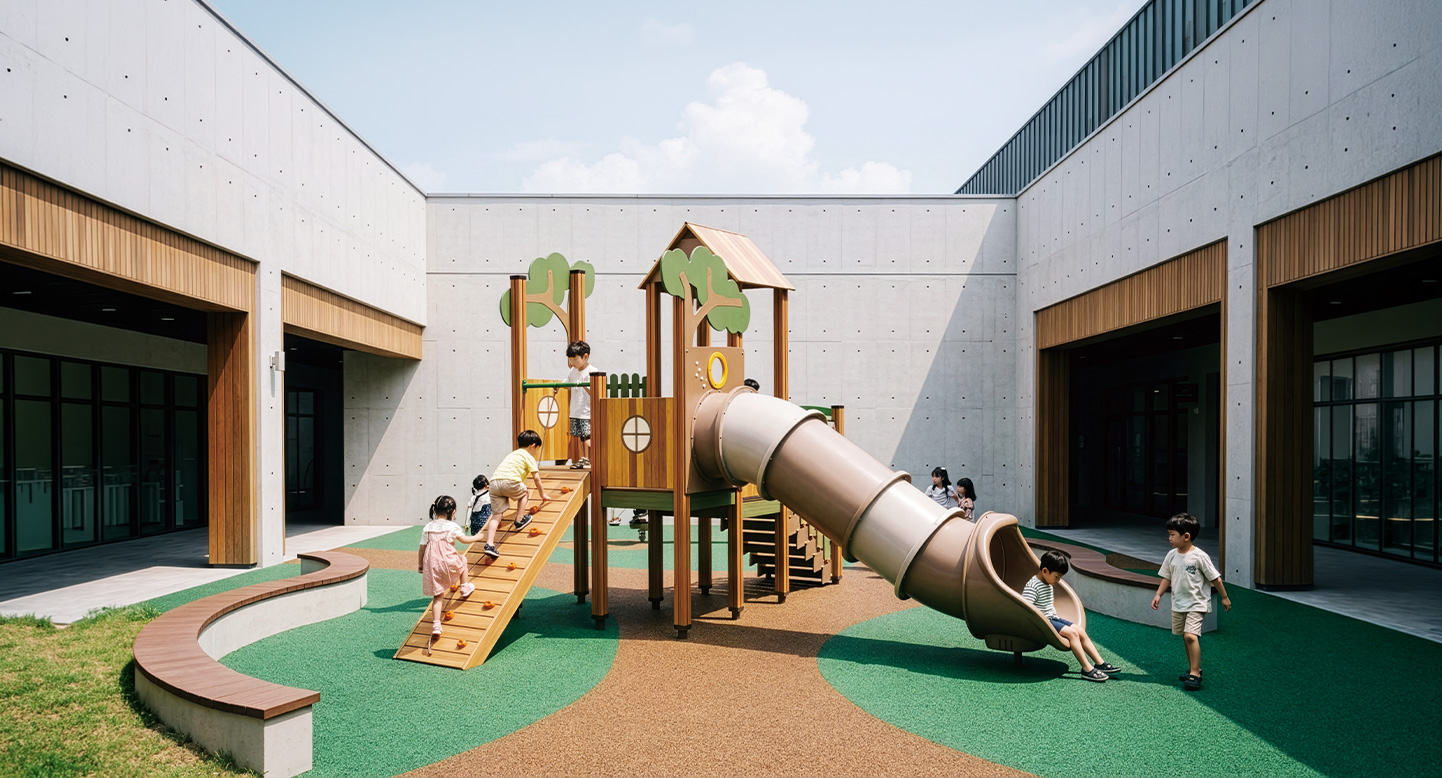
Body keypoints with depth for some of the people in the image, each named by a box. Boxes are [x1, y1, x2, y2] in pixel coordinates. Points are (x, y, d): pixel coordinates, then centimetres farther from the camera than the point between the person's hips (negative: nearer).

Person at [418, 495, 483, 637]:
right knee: (462, 560, 31)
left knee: (437, 596, 10)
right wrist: (477, 537, 25)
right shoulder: (452, 526, -5)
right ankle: (465, 587, 37)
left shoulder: (427, 527, 4)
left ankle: (436, 625, 6)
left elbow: (422, 548, 6)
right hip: (448, 563, -3)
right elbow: (465, 539, 6)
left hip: (431, 566, 3)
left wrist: (419, 564, 18)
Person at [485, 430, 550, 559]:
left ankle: (489, 544, -9)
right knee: (524, 494, 25)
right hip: (509, 481, -6)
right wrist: (542, 494, 23)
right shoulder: (529, 457, 14)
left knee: (497, 515, 3)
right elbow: (536, 478, 12)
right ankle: (519, 520, 25)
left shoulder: (513, 454, 37)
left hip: (494, 482, 6)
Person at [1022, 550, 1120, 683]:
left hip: (1052, 618, 10)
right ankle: (1087, 669, -18)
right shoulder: (1032, 586, -19)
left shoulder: (1048, 584, 14)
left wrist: (1056, 616, 14)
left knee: (1081, 631, 2)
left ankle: (1099, 663, 6)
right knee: (1072, 632, -21)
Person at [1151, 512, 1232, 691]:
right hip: (1178, 604, 6)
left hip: (1197, 604, -6)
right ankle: (1194, 669, 29)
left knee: (1190, 636, -18)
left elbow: (1215, 578, -7)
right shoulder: (1172, 555, 1)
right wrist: (1158, 595, 1)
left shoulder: (1199, 556, -16)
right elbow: (1167, 578, 9)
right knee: (1185, 638, 14)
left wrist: (1224, 597, 0)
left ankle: (1195, 675, -12)